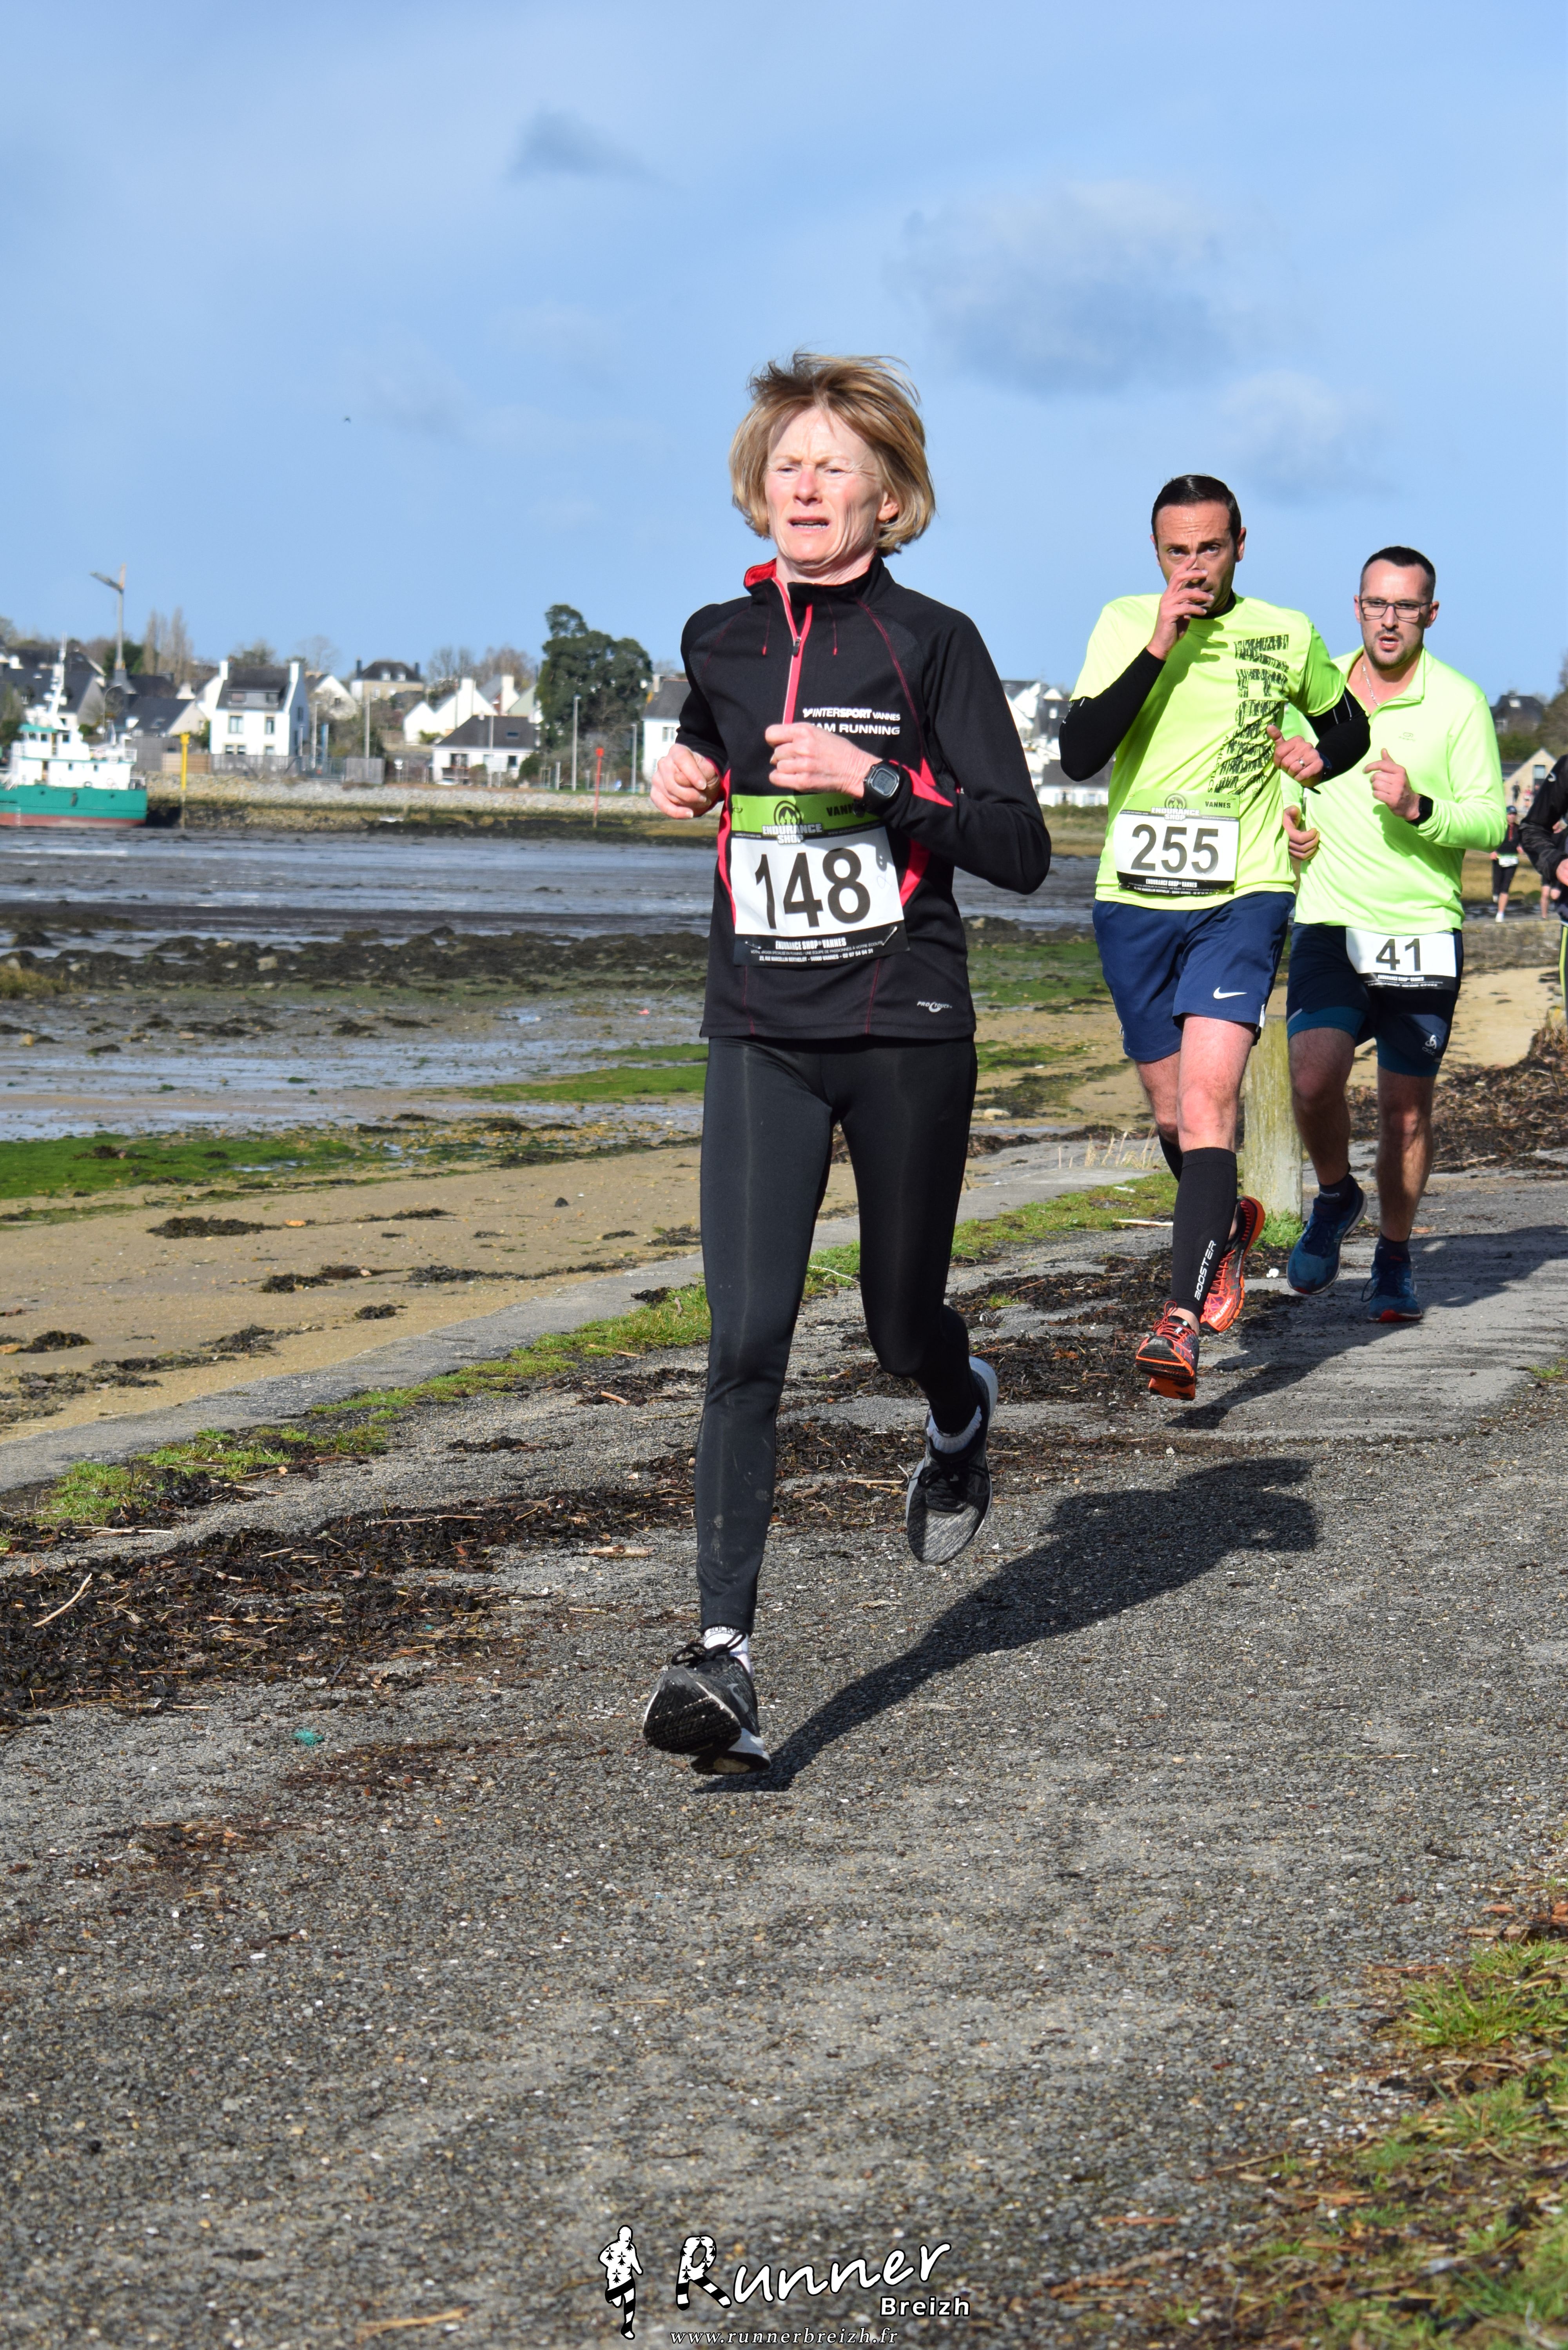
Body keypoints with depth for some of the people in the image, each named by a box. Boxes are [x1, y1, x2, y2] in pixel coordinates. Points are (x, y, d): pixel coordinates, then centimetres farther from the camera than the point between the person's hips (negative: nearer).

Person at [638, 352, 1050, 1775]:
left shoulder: (931, 643, -5)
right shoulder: (721, 642, 8)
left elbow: (1023, 852, -9)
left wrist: (878, 781, -21)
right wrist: (689, 783, 6)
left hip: (906, 1030, -2)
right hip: (760, 1033, 2)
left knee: (901, 1324, 12)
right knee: (746, 1337, -11)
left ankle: (961, 1416, 50)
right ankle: (723, 1654, -14)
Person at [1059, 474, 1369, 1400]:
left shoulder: (1287, 635, 4)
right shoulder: (1124, 623, 3)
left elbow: (1350, 730, 23)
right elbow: (1079, 754, -10)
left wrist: (1314, 759, 1)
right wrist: (1158, 647, -17)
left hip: (1243, 898, -2)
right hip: (1134, 899, 2)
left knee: (1207, 1098, -18)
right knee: (1173, 1109, 13)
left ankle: (1184, 1321, -25)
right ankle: (1227, 1227, 44)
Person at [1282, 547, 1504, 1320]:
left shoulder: (1460, 703, -2)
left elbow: (1492, 821, -5)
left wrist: (1419, 809, -22)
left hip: (1424, 932, -1)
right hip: (1330, 927, 1)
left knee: (1406, 1110, 4)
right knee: (1313, 1076, -19)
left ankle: (1393, 1262, 23)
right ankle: (1334, 1197, 11)